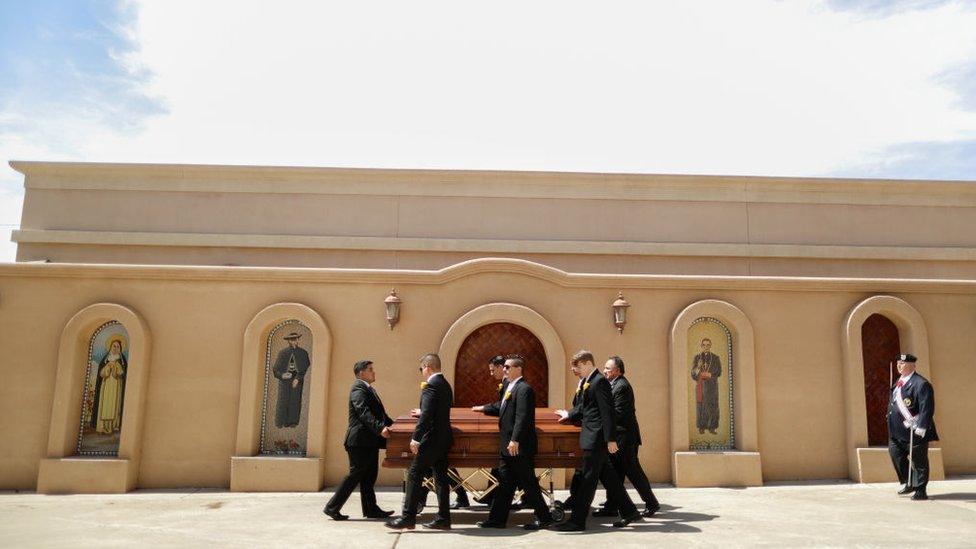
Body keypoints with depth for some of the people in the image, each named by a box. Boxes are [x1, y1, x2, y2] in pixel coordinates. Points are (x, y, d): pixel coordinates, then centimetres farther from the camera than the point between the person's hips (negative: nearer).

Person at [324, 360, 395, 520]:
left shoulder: (368, 389, 19)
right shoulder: (358, 388, -14)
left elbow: (379, 412, 23)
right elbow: (364, 412, -28)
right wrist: (380, 428, -39)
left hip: (369, 441, 10)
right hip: (360, 441, -10)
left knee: (369, 476, 13)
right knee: (355, 474, -5)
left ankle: (371, 509, 20)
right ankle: (332, 507, 3)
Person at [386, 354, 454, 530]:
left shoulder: (431, 385, -15)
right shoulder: (445, 385, 14)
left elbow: (426, 414, -23)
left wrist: (415, 438, -23)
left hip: (431, 439, -10)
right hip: (444, 438, 10)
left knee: (414, 475, -4)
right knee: (441, 477, 11)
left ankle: (408, 517, -3)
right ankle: (443, 519, 14)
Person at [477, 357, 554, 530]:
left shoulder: (524, 389, -15)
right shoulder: (510, 387, 15)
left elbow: (523, 417, -23)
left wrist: (515, 440, -27)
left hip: (520, 446, -10)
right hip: (508, 447, 10)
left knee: (528, 483, 0)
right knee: (505, 483, 12)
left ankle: (544, 518, 11)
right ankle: (497, 519, 18)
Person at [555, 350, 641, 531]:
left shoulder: (599, 381, -14)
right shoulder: (587, 382, 16)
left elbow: (607, 411, -20)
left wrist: (611, 439, -22)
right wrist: (570, 415, 27)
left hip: (596, 439, -10)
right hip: (593, 439, 10)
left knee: (588, 479, -4)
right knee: (607, 476, 14)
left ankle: (577, 521, 1)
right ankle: (629, 511, 23)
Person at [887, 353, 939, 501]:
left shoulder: (921, 384, -16)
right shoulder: (900, 382, 12)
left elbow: (927, 409, -21)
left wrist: (920, 429, -25)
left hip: (914, 431, -9)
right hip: (897, 431, 9)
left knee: (919, 461, 3)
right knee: (895, 454, 11)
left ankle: (920, 490, 12)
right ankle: (909, 483, 26)